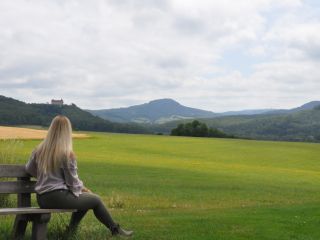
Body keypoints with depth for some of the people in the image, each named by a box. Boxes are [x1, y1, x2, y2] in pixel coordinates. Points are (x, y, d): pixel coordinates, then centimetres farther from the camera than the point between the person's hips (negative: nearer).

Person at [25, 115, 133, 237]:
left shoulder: (39, 150, 1)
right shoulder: (67, 154, -17)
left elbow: (29, 170, 16)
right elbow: (73, 182, -11)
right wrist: (82, 188, 10)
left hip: (42, 199, 7)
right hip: (58, 197, -7)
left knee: (85, 197, 28)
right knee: (96, 200, 14)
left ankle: (72, 228, 26)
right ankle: (116, 230, 27)